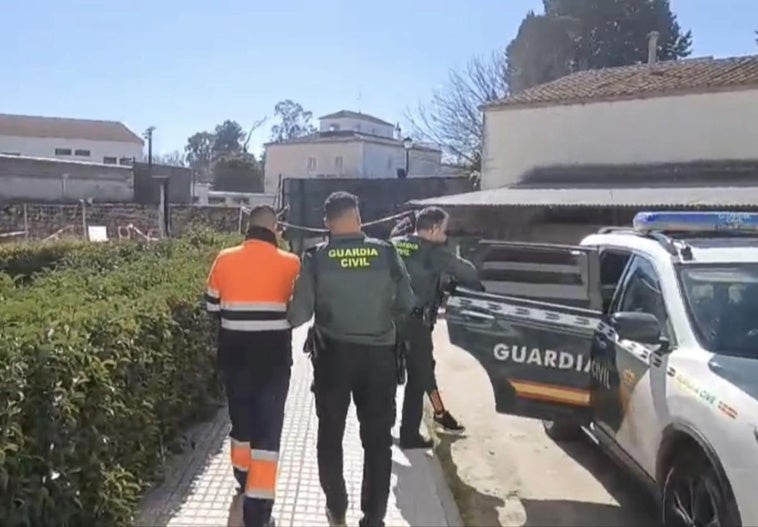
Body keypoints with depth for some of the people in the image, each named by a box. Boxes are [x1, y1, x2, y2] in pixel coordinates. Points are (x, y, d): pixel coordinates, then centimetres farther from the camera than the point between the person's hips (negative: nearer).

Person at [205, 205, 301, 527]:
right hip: (274, 352, -3)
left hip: (234, 351, 3)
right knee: (268, 424, 3)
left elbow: (212, 306, 6)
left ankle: (245, 479, 40)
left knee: (240, 414, 22)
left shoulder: (225, 259, -4)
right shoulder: (290, 263, -10)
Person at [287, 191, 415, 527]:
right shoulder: (386, 252, -6)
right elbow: (407, 302, -4)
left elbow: (300, 313, -10)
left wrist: (289, 318, 12)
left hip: (333, 354, 0)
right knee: (378, 438, 12)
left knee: (331, 434, 19)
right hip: (378, 354, 0)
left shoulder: (316, 257, -8)